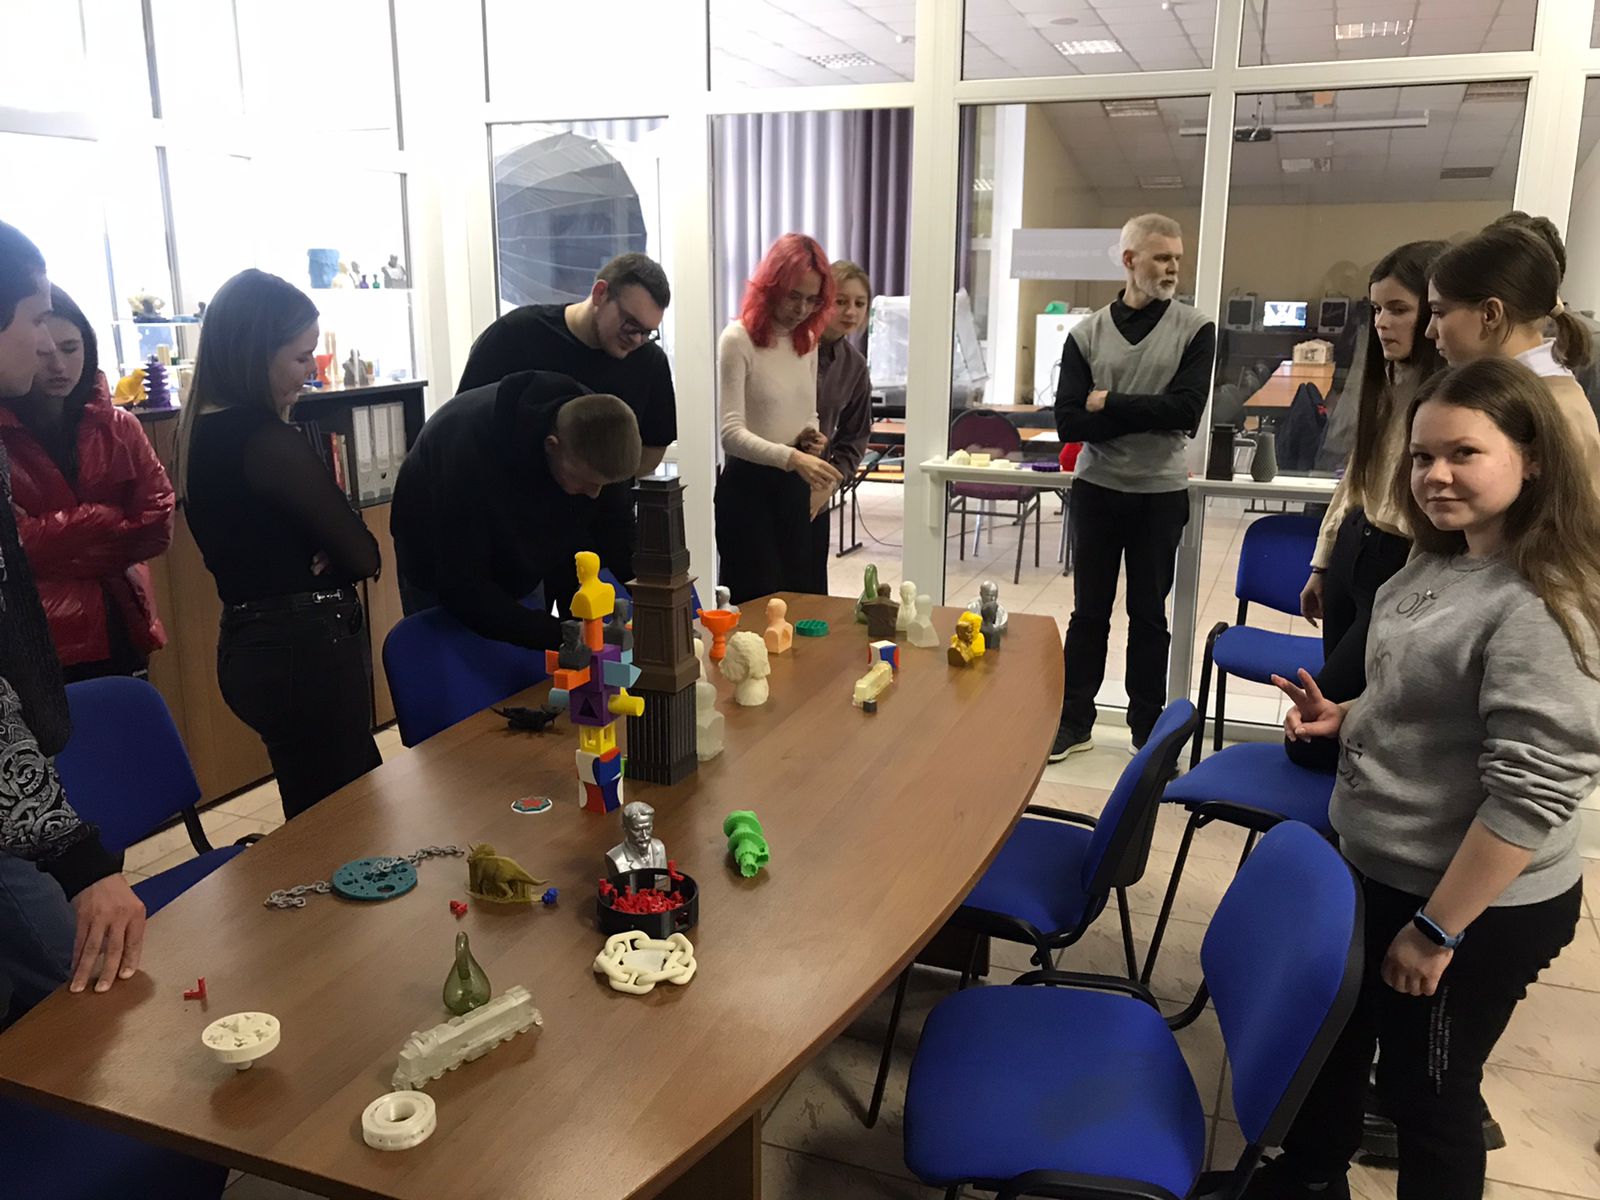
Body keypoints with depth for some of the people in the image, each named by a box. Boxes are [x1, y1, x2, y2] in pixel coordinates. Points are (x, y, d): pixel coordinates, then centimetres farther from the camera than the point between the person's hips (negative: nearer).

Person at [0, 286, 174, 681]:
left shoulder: (117, 426, 5)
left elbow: (157, 526, -3)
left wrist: (57, 551, -8)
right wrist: (105, 521, -9)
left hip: (121, 630, 4)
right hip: (37, 643, -3)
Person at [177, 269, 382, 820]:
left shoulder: (199, 430, 7)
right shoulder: (267, 440, -21)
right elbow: (363, 554, -17)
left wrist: (312, 559, -7)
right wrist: (326, 561, 3)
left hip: (249, 644, 9)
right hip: (307, 651, -9)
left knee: (312, 816, 20)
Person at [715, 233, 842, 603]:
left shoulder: (807, 340, 8)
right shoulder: (738, 340, -13)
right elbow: (731, 434, -20)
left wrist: (811, 436, -4)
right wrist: (792, 458, -34)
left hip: (795, 487, 7)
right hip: (749, 486, -6)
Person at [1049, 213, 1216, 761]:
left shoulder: (1195, 330, -2)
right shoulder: (1087, 334, 0)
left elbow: (1186, 410, -16)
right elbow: (1069, 422, -10)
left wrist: (1108, 404, -13)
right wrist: (1147, 416, -16)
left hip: (1161, 494, -1)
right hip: (1096, 489, 1)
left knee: (1149, 615, 9)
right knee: (1089, 611, 9)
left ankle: (1149, 728, 22)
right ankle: (1074, 721, 21)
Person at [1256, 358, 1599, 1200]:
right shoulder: (1440, 566, 2)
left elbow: (1530, 794, -27)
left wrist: (1438, 928, -22)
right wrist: (1344, 718, -1)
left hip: (1478, 908, -9)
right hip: (1377, 869, 9)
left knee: (1426, 1093, 13)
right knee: (1334, 1041, 26)